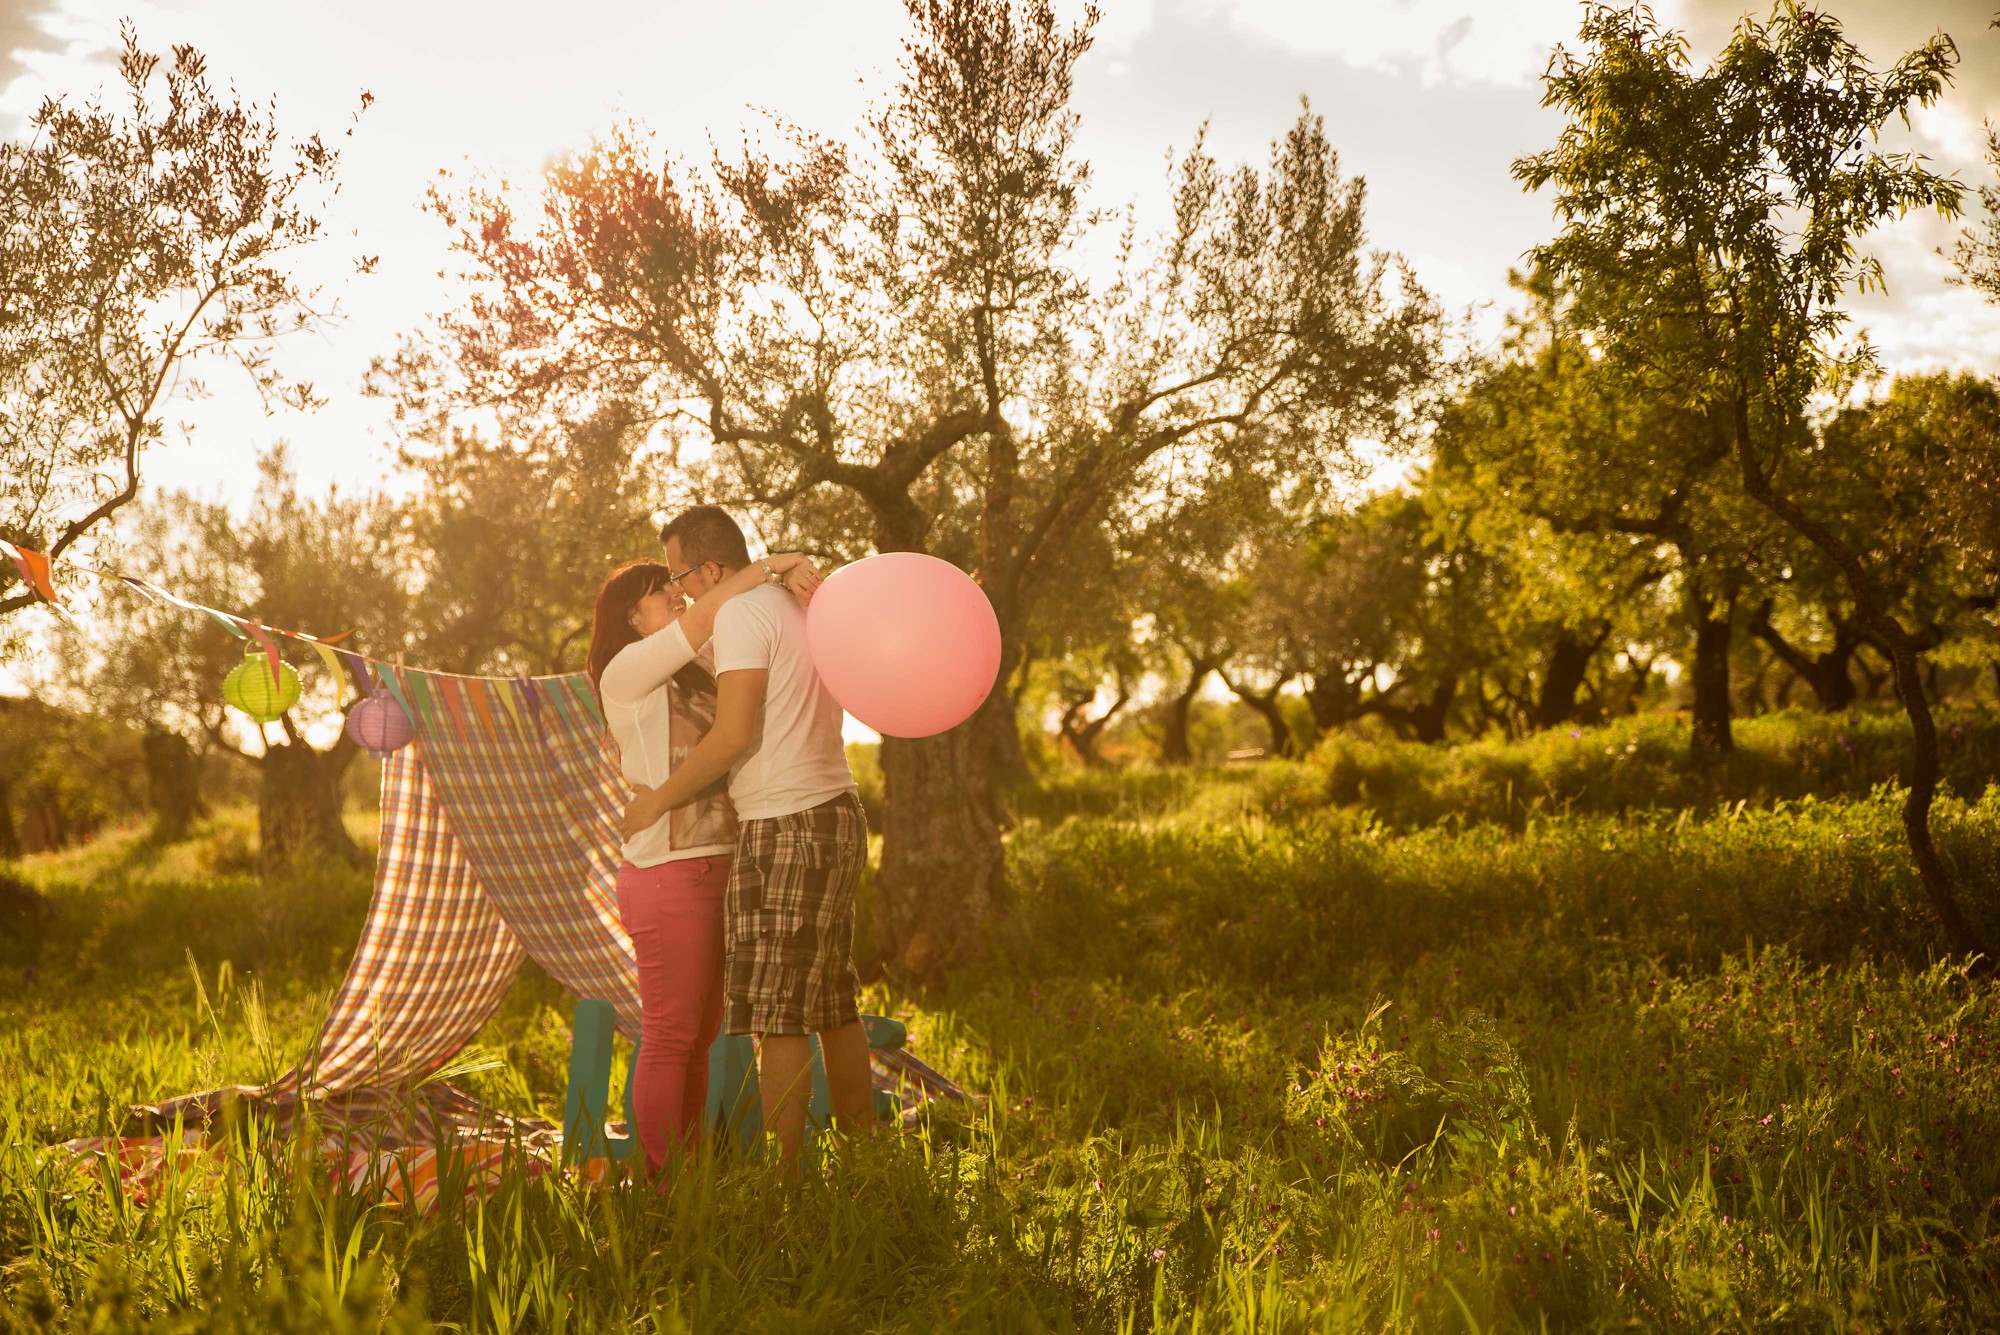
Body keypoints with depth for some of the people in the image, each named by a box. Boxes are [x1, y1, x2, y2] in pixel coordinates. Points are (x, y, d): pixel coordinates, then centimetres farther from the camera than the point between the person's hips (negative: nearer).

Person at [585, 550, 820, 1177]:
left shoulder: (693, 678, 20)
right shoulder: (626, 672, -5)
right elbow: (703, 618, -19)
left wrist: (793, 580, -4)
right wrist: (775, 564, -11)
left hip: (715, 869, 8)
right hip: (668, 874, -8)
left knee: (699, 1036, 12)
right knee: (670, 1038, -5)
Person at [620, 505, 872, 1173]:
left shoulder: (741, 612, -11)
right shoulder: (800, 608, 18)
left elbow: (735, 734, -18)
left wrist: (656, 800, -9)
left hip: (787, 825, -10)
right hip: (835, 814, 10)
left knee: (777, 1017, -6)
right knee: (833, 1005, 14)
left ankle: (781, 1177, -3)